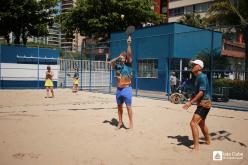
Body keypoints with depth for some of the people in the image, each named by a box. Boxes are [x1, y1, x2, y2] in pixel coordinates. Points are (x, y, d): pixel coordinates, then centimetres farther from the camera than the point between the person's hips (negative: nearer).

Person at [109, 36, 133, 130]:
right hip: (118, 89, 5)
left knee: (128, 107, -2)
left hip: (126, 89, -5)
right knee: (119, 107, 13)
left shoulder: (128, 65, -3)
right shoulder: (117, 66, 8)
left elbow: (129, 54, -14)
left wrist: (129, 44, -21)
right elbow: (111, 62, -7)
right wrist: (118, 58, -7)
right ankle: (120, 122, 25)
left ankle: (131, 123, 6)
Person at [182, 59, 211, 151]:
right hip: (201, 104, 10)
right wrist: (189, 102, 11)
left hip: (204, 104, -10)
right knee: (201, 123, 25)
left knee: (193, 123, -17)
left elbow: (201, 92, -25)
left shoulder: (202, 77, -17)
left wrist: (190, 102, -26)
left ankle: (196, 147, -14)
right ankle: (208, 141, 44)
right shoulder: (197, 77, 12)